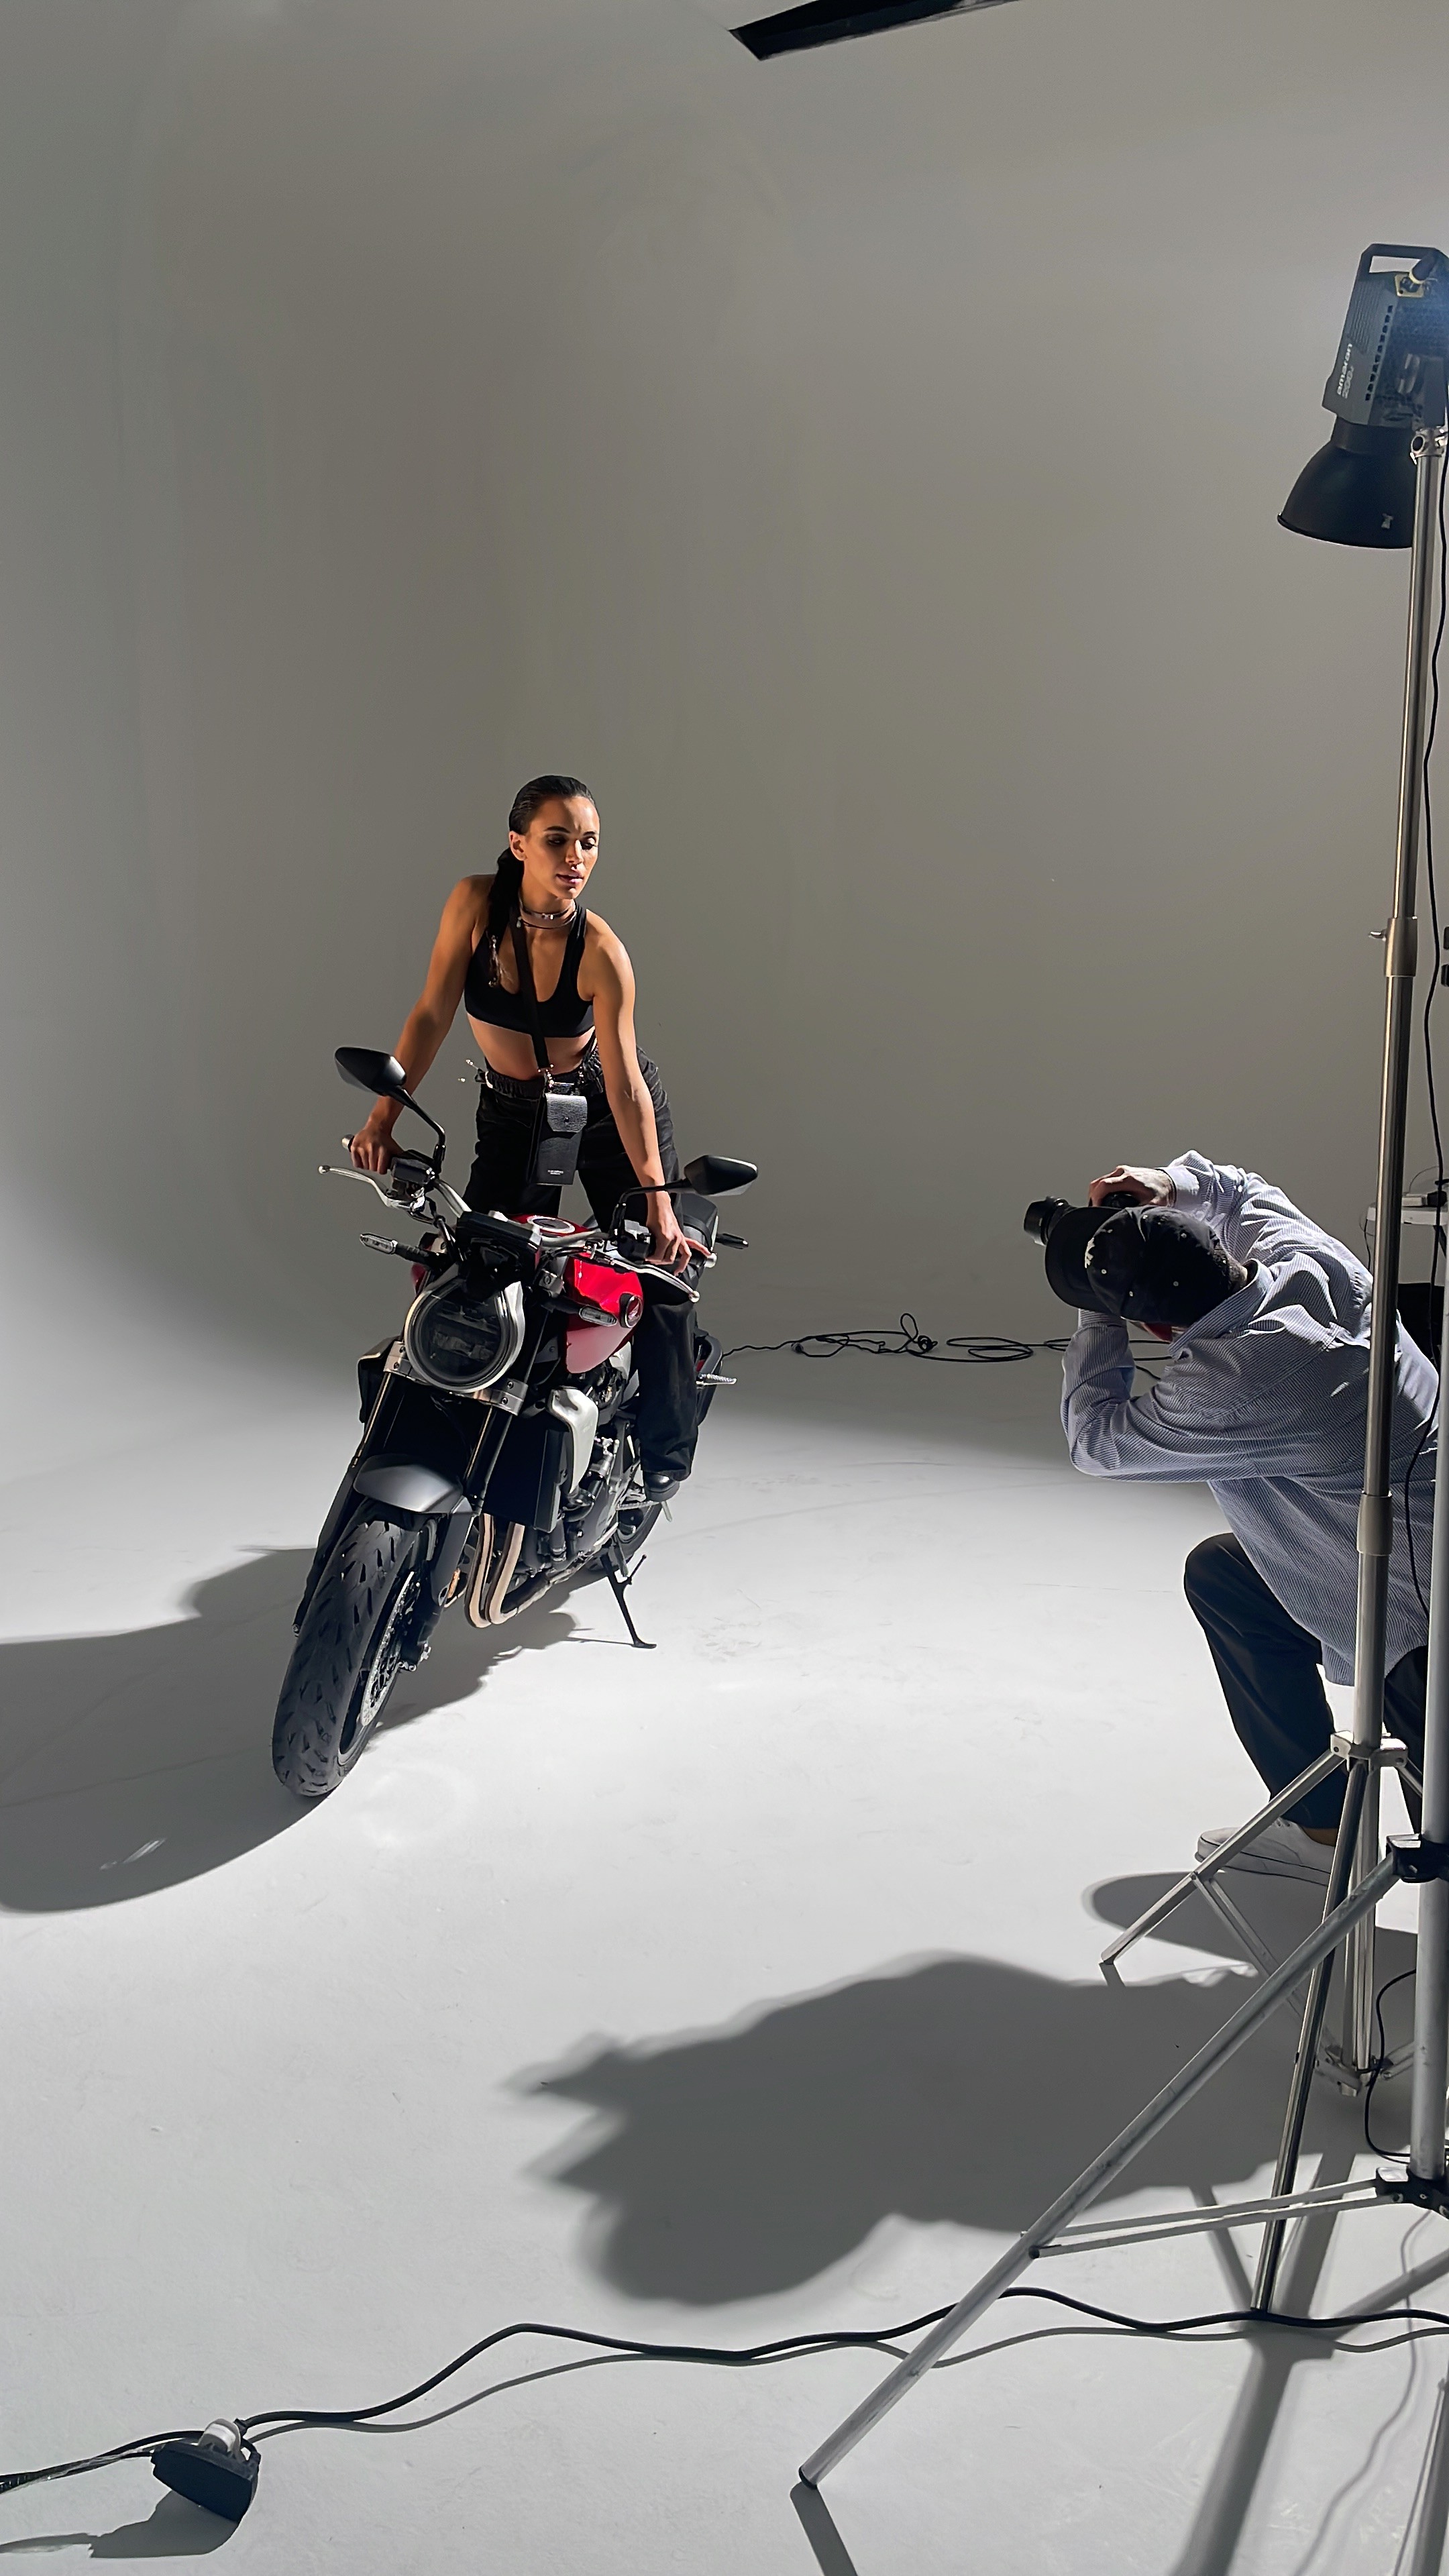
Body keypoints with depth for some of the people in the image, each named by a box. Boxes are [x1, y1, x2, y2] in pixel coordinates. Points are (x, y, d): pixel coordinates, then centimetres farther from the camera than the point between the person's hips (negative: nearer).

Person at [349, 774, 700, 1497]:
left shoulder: (600, 950, -25)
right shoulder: (475, 902, -19)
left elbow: (626, 1082, -26)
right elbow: (433, 1012, -14)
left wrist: (657, 1199, -32)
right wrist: (383, 1117, -23)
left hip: (606, 1110, -2)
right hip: (511, 1113, 2)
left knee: (659, 1268, -4)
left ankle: (663, 1452, 13)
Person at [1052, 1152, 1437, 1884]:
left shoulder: (1224, 1382, -27)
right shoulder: (1307, 1261, -5)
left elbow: (1094, 1438, -7)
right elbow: (1250, 1195, 22)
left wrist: (1098, 1315, 3)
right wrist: (1177, 1183, 5)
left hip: (1423, 1612, -10)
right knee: (1218, 1574, 19)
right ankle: (1323, 1826, 26)